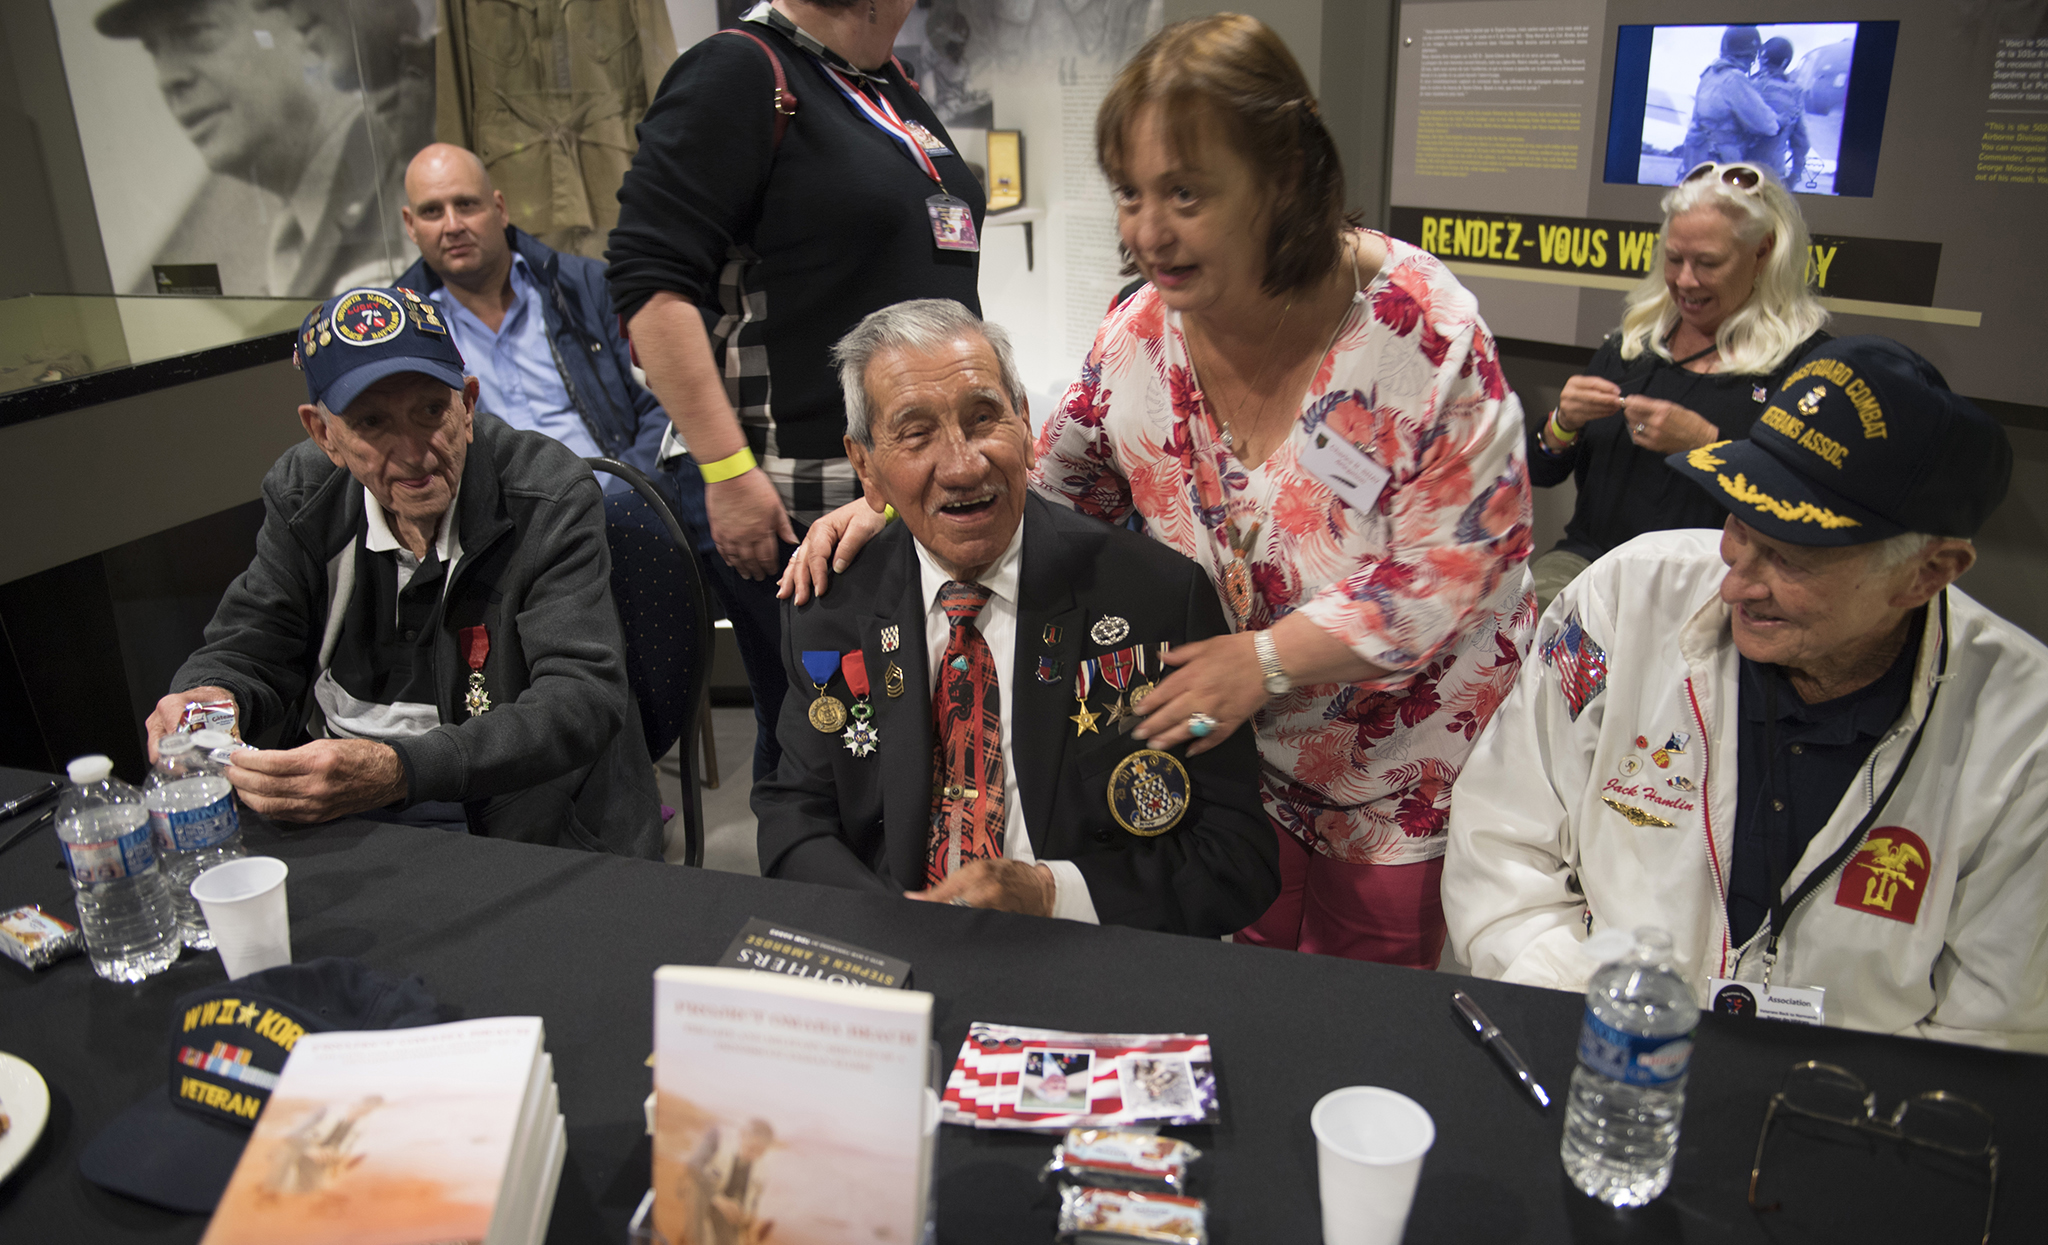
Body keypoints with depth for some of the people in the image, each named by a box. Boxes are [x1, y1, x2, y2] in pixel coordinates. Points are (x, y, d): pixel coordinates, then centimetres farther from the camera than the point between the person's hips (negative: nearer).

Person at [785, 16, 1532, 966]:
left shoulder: (1419, 326, -23)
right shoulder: (1139, 336, -9)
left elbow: (1456, 567, -22)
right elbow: (1046, 485, 5)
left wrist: (1265, 658, -28)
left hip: (1412, 774, -3)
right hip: (1242, 755, 4)